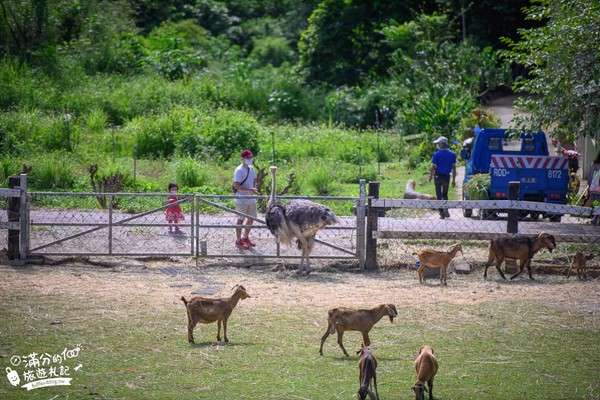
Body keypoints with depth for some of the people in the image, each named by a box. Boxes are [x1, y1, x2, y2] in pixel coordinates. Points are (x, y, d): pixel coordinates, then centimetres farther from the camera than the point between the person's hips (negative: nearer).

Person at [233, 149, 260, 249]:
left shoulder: (251, 169, 10)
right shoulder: (239, 170, -15)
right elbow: (236, 185, -22)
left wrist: (255, 190, 3)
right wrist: (250, 189, -25)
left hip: (251, 199, 8)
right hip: (242, 200, -8)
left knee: (251, 219, 14)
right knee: (241, 220, 0)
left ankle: (246, 238, 30)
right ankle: (238, 240, 9)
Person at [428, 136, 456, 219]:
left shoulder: (436, 154, -11)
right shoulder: (452, 154, -1)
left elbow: (433, 167, -11)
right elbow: (454, 167, 1)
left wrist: (430, 177, 4)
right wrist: (454, 179, 7)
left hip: (438, 176, -3)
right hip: (447, 177, 3)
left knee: (439, 195, 8)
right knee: (445, 194, 17)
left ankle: (442, 213, 8)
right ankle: (445, 208, -9)